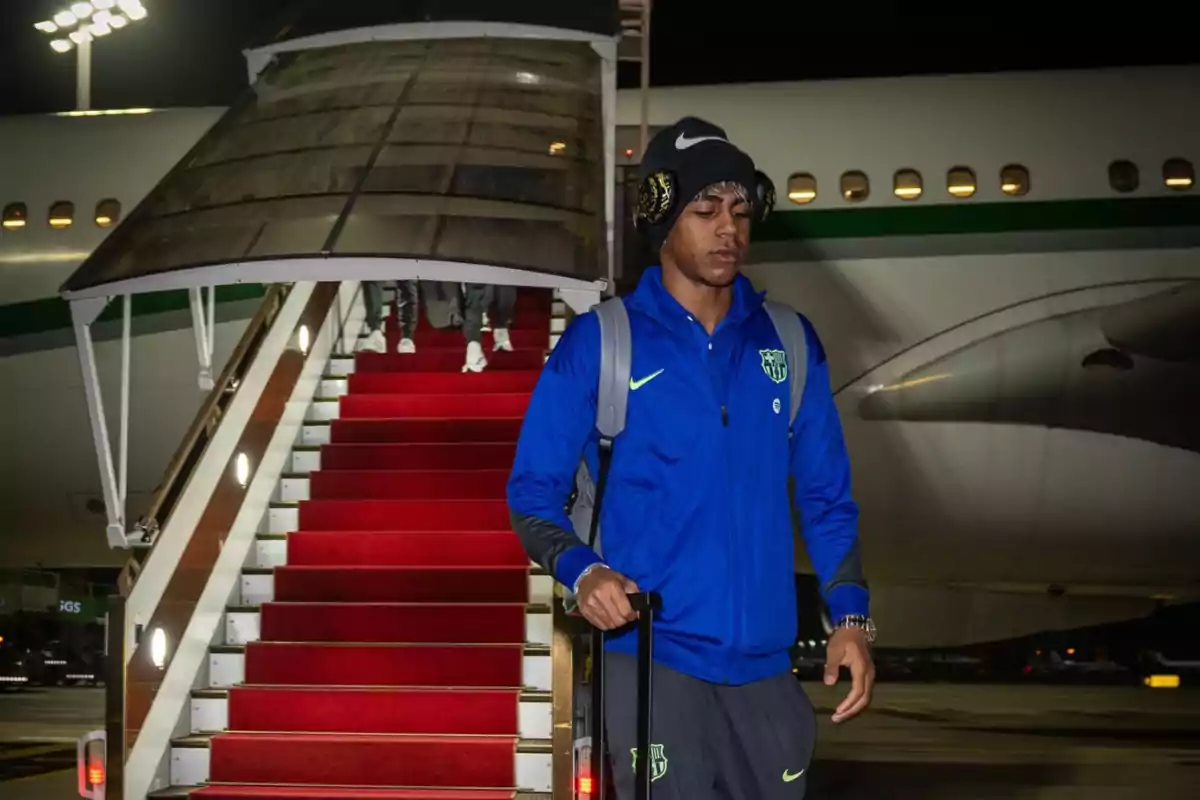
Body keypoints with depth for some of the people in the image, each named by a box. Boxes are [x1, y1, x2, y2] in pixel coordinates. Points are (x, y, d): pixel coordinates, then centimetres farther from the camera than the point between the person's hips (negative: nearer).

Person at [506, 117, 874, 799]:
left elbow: (826, 495, 11)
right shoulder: (599, 343, -2)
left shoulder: (789, 342, 8)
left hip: (765, 662, 4)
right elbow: (534, 491, -1)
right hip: (652, 659, -4)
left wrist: (850, 615, 1)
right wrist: (583, 570, -19)